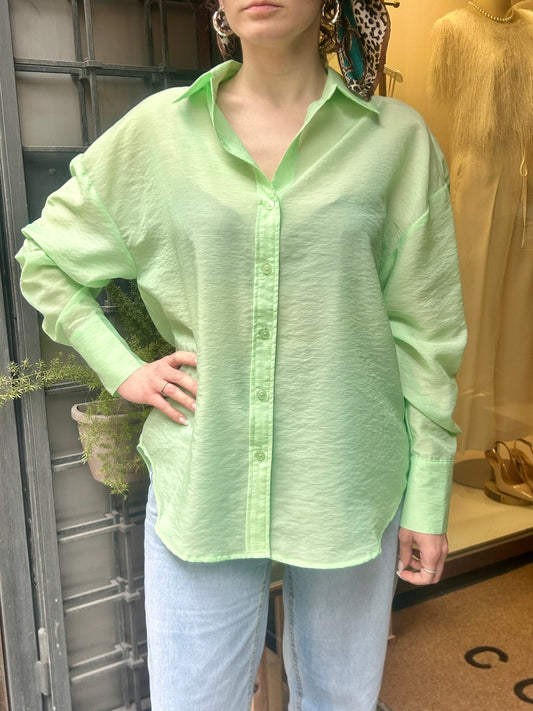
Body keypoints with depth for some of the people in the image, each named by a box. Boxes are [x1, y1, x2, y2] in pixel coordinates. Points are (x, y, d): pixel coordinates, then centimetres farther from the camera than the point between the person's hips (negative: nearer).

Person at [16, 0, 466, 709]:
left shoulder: (397, 138, -1)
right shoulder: (158, 129, 0)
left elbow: (424, 333, 0)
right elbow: (45, 258, 12)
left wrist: (427, 497, 1)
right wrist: (123, 370, 0)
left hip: (348, 483, 1)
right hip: (202, 482, 0)